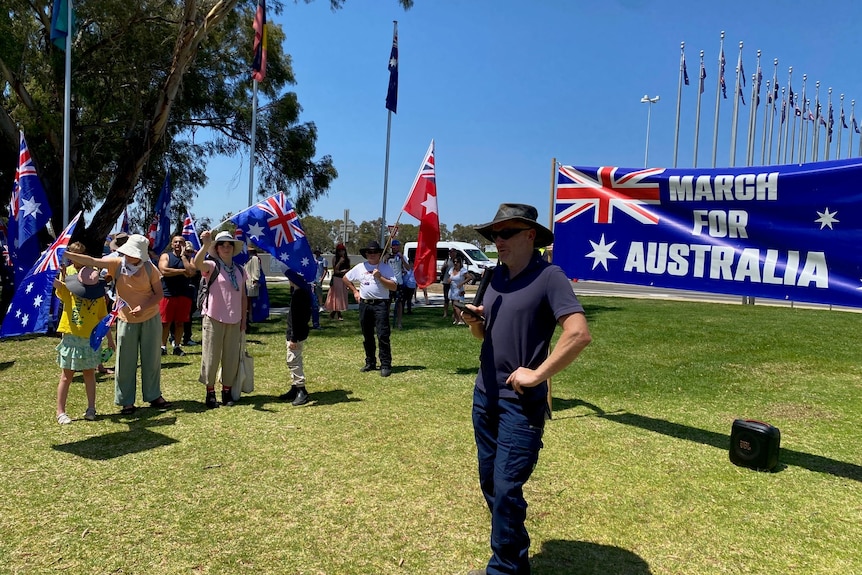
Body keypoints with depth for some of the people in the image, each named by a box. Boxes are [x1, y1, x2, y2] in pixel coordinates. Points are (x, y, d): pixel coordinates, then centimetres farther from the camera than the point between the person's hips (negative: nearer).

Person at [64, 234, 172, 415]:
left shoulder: (150, 269, -10)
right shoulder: (117, 264, -8)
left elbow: (159, 294, -7)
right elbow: (91, 261, -14)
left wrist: (143, 307, -21)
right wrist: (66, 254, -23)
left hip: (151, 318, 0)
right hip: (126, 320, 0)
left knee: (152, 359, 10)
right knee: (125, 362, 3)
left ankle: (154, 396, 24)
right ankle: (126, 401, 15)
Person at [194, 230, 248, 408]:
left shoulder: (240, 270, 11)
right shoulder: (212, 266, -2)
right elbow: (197, 263, -26)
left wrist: (244, 318, 10)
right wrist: (205, 245, -41)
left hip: (234, 321, 4)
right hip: (213, 319, -4)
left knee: (231, 358, 8)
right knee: (211, 357, 1)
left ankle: (227, 391, 21)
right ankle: (210, 392, 13)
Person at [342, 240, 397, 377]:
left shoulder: (385, 267, 0)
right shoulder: (360, 267, 10)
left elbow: (393, 287, -8)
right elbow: (345, 278, 23)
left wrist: (379, 277, -15)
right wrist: (355, 291, 15)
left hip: (380, 304, -4)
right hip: (364, 304, 5)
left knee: (383, 336, -10)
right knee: (367, 336, 12)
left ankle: (385, 365, -7)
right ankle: (370, 363, 24)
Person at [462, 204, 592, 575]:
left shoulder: (548, 276, -14)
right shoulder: (497, 276, 9)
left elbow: (579, 334, -23)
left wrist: (537, 374, -20)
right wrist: (474, 320, -5)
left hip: (521, 402, -8)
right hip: (484, 395, 8)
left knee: (506, 489, -3)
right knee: (489, 483, 16)